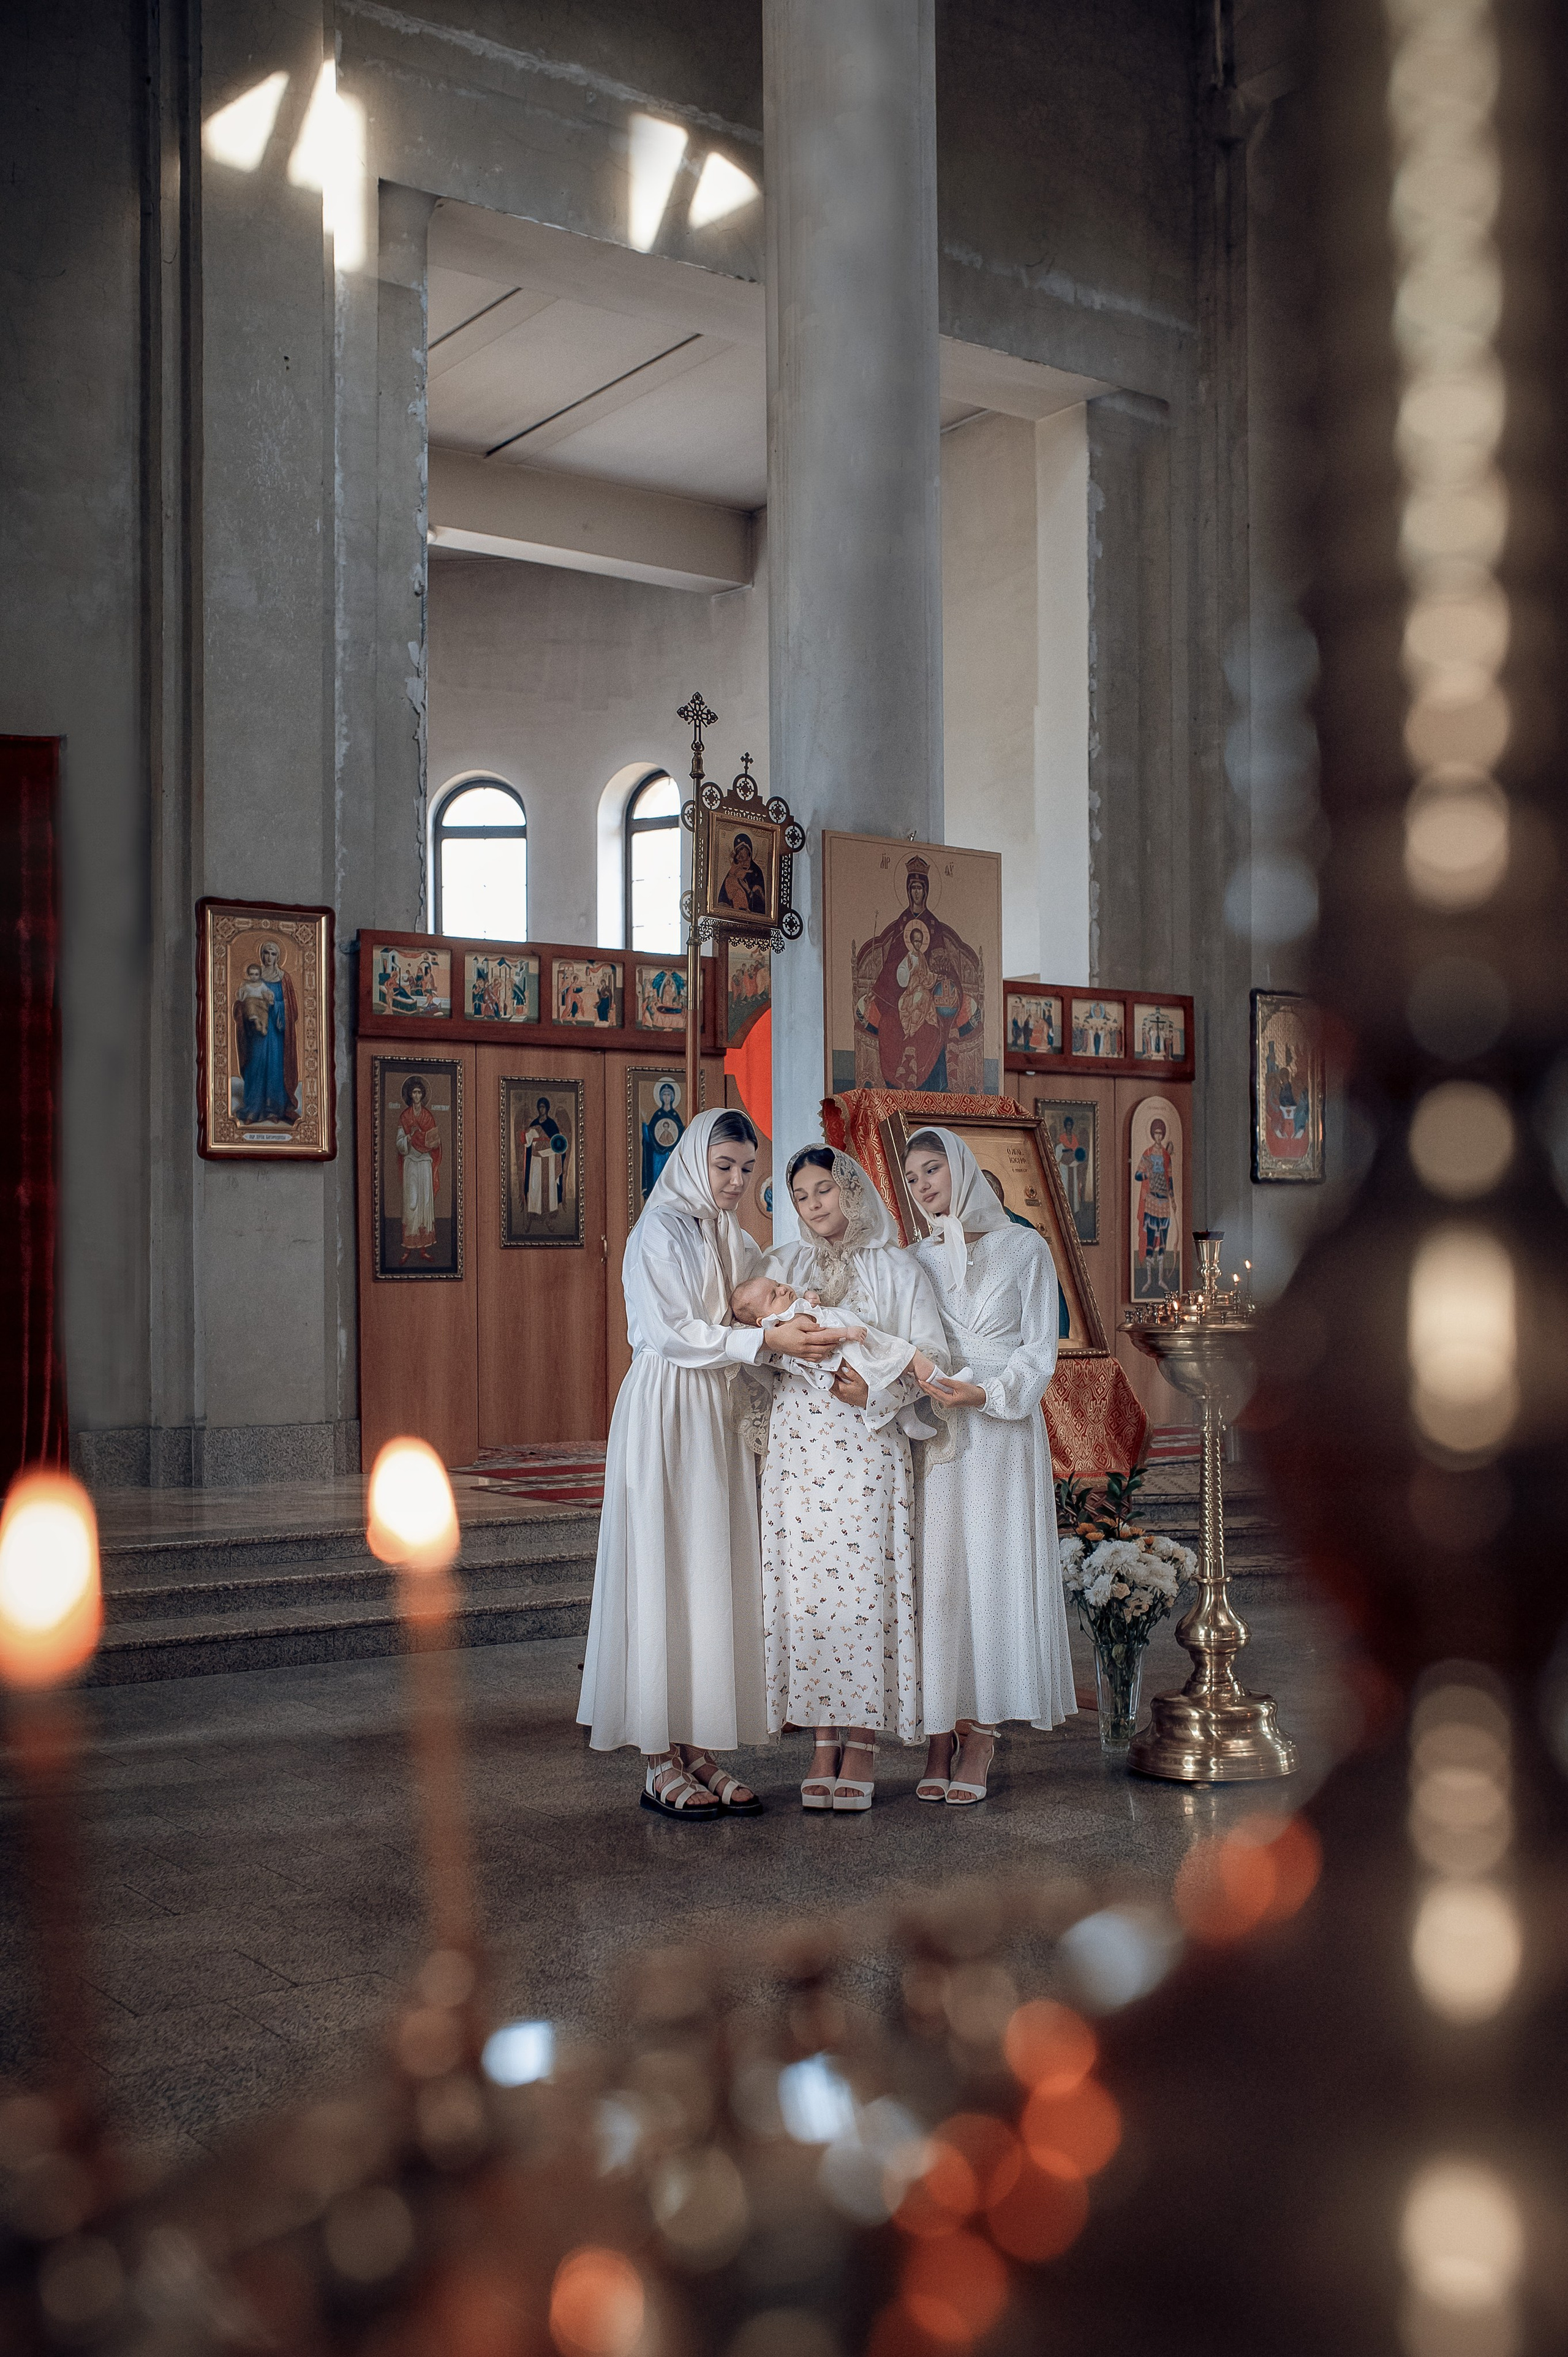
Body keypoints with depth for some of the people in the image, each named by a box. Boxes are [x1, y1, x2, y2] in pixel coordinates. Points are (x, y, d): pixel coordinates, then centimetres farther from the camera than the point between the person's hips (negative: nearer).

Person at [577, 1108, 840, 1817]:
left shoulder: (737, 1240, 16)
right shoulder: (659, 1231, -7)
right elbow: (671, 1331, -16)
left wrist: (794, 1331, -1)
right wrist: (765, 1340, -22)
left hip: (720, 1416, 7)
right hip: (664, 1417, -7)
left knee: (718, 1577, 6)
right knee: (665, 1577, -4)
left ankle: (700, 1750, 11)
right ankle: (660, 1763, 1)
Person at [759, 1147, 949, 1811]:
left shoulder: (896, 1270, 8)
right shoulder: (782, 1266, 17)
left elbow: (928, 1356, -1)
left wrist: (875, 1390, -15)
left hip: (867, 1444, -2)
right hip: (798, 1441, 2)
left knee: (864, 1583, -6)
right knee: (806, 1585, -2)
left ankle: (862, 1744, 1)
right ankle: (825, 1743, 5)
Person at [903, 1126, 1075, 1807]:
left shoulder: (1024, 1248, 5)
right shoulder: (916, 1260, 15)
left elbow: (1040, 1350, 0)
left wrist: (986, 1393, -15)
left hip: (1003, 1429, -2)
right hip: (933, 1432, 3)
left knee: (991, 1569, -5)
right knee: (936, 1572, -2)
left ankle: (979, 1737, -2)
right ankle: (940, 1740, 1)